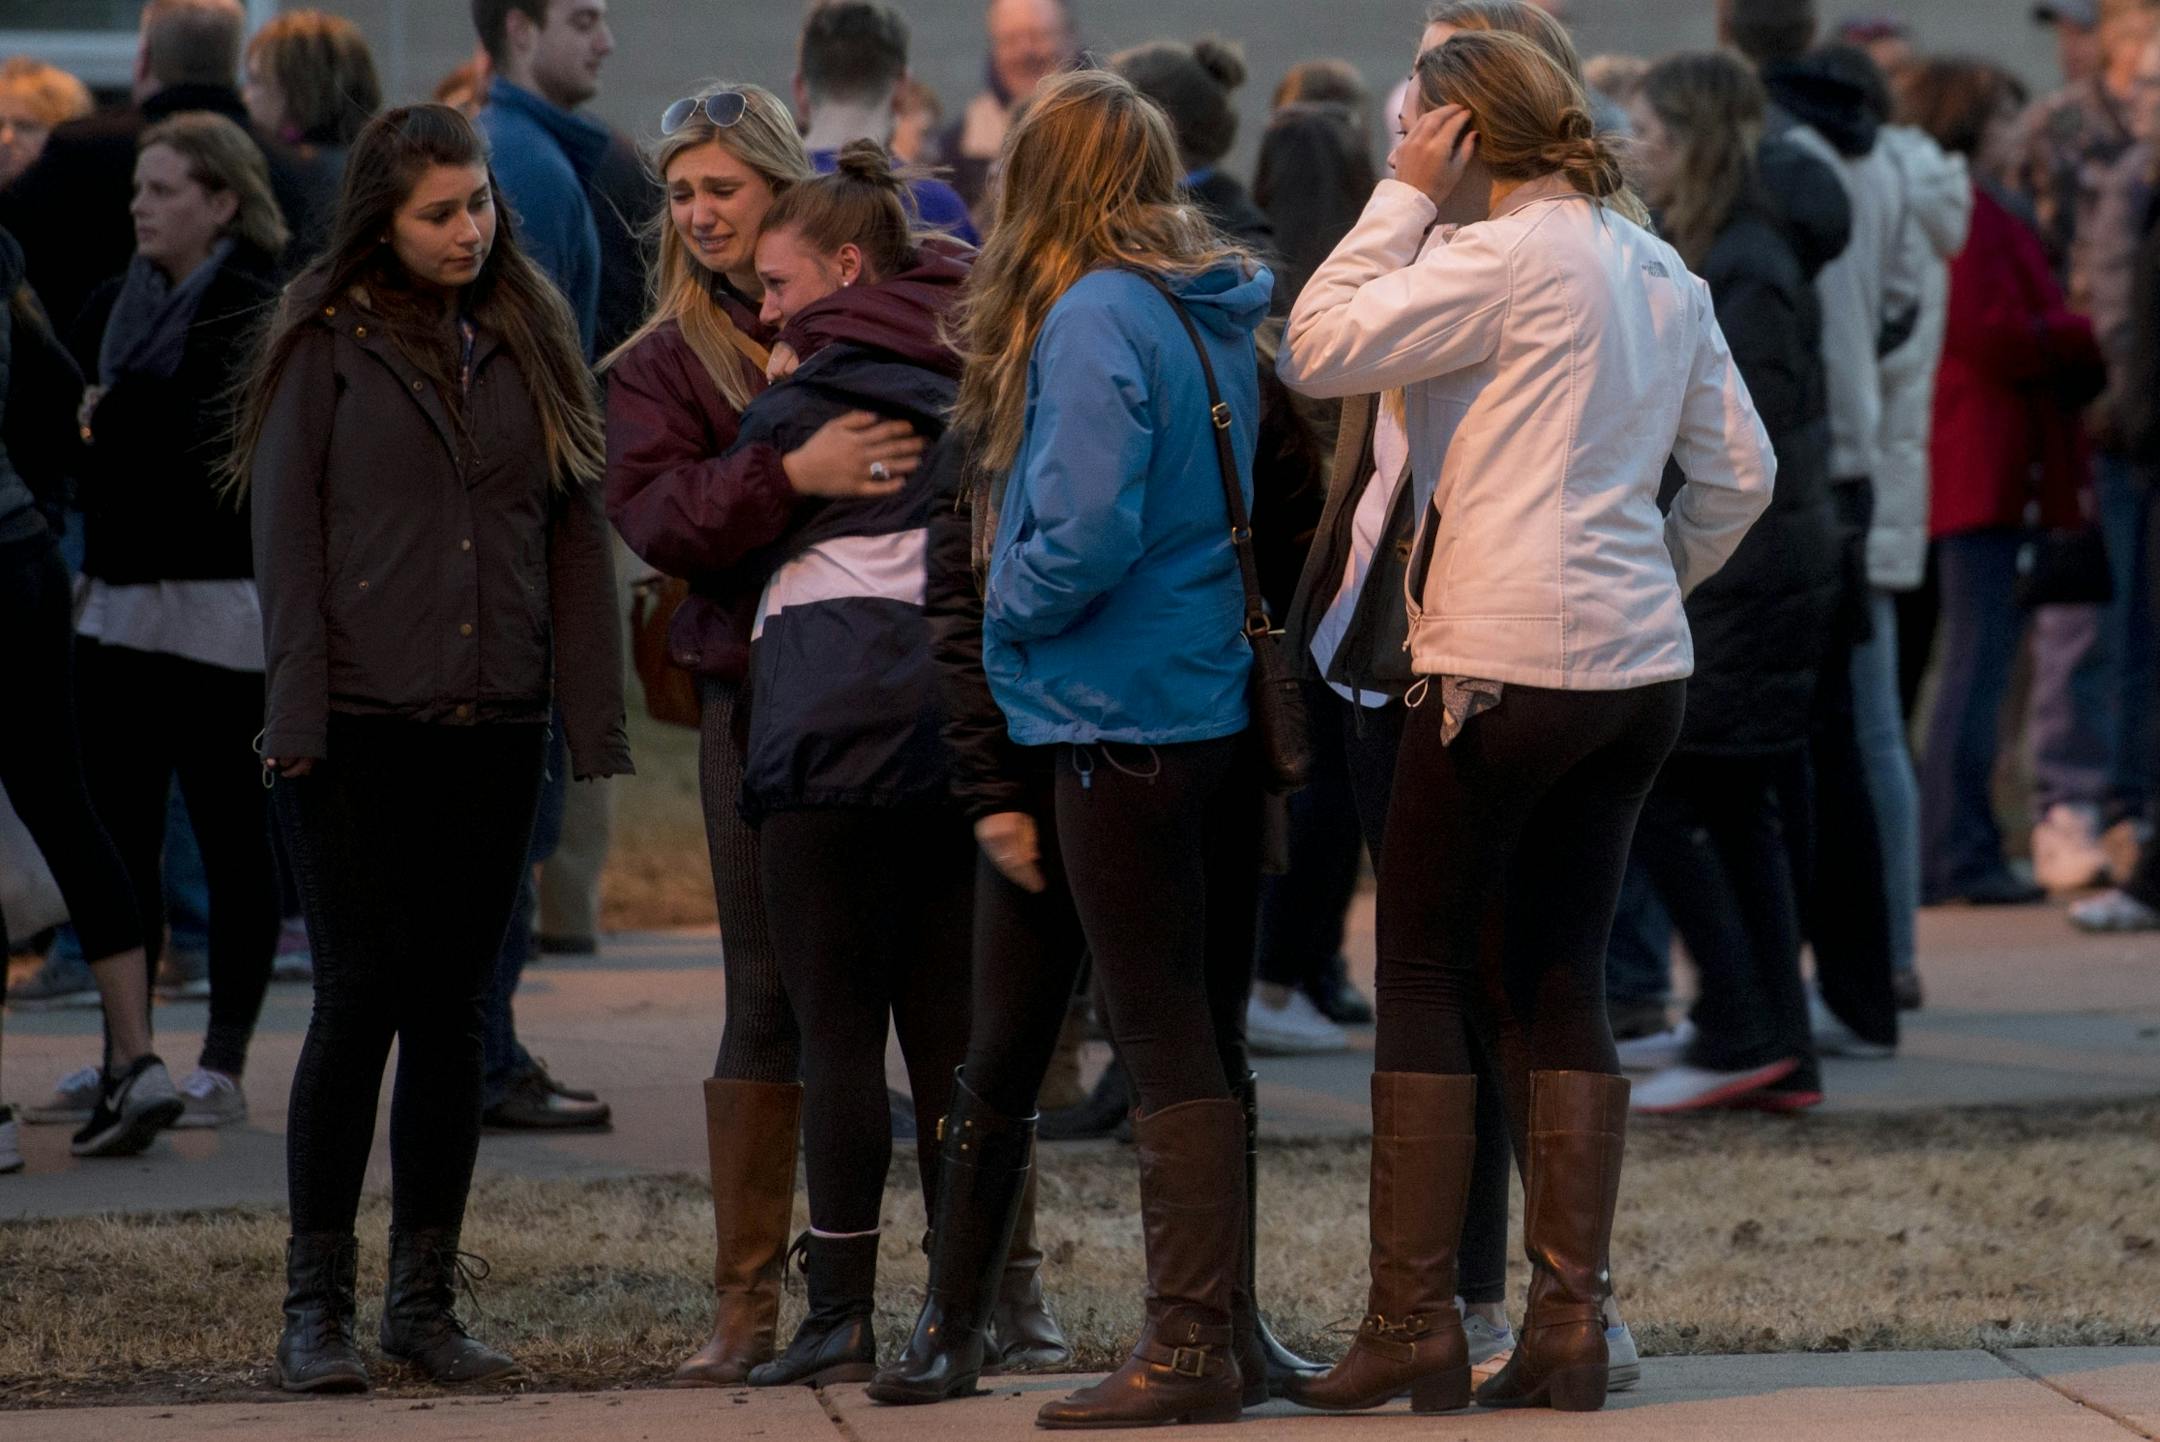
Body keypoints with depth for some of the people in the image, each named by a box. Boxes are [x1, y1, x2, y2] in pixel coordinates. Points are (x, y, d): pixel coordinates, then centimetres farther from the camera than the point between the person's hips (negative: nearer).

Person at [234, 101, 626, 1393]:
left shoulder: (531, 344, 11)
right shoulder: (326, 350, 0)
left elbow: (578, 533, 11)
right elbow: (287, 537, -3)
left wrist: (593, 709, 4)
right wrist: (298, 718, -11)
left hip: (494, 732, 4)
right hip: (360, 729, -4)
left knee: (453, 1012, 7)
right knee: (362, 998, -5)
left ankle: (426, 1299, 13)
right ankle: (317, 1308, 2)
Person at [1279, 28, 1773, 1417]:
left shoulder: (1509, 258, -12)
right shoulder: (1664, 273, 13)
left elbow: (1318, 348, -13)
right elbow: (1741, 476, 16)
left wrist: (1406, 196, -7)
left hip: (1504, 664, -8)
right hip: (1640, 673, 8)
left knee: (1426, 979, 0)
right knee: (1562, 985, 10)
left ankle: (1413, 1325, -1)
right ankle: (1569, 1325, 7)